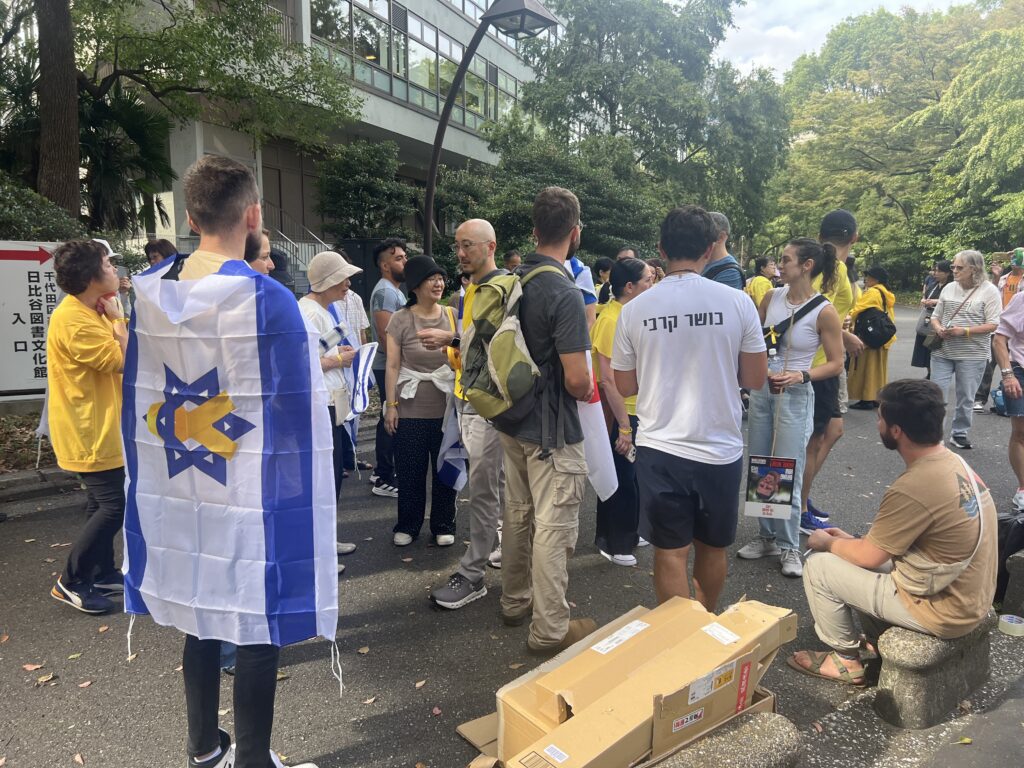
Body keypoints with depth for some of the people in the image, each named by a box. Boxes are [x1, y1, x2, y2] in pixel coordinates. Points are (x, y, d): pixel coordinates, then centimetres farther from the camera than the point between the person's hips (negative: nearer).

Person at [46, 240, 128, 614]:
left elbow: (121, 354, 9)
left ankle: (103, 573, 28)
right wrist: (117, 317, -14)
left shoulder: (89, 312, 9)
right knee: (113, 505, -6)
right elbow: (128, 361, -23)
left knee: (103, 503, 17)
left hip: (98, 426, 10)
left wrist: (114, 318, -2)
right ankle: (71, 582, 8)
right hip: (90, 430, -10)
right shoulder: (74, 320, -23)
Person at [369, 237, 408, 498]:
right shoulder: (385, 291, -15)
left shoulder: (395, 290, 17)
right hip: (389, 367, -11)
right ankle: (384, 480, 0)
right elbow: (385, 334, -23)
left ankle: (382, 471, 28)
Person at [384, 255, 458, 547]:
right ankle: (407, 526, 25)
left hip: (447, 409, 2)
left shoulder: (453, 316, 5)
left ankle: (443, 526, 26)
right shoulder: (400, 320, -2)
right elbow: (393, 366, -3)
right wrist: (390, 405, -7)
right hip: (411, 410, -2)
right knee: (410, 472, 7)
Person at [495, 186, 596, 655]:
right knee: (553, 528, 3)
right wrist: (588, 392, -1)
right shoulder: (565, 294, -21)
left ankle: (515, 602, 36)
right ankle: (549, 629, 15)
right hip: (552, 430, -8)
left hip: (512, 422, 8)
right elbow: (576, 379, -23)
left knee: (517, 515, 20)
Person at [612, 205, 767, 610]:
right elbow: (755, 379, 0)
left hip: (660, 448, -1)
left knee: (671, 553, 10)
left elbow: (624, 387, 3)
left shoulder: (634, 308, -5)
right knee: (712, 548, 21)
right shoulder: (737, 302, -7)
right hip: (720, 448, 2)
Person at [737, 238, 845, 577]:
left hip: (795, 395, -5)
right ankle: (766, 536, 27)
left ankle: (788, 546, 14)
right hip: (761, 389, 5)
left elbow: (836, 363, -8)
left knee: (788, 473, -2)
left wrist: (801, 376, -21)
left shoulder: (824, 311, -12)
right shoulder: (772, 297, 1)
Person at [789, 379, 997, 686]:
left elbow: (869, 556, -16)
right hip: (969, 597, 9)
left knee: (818, 567, -4)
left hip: (942, 610, -8)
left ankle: (846, 660, 16)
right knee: (852, 553, 18)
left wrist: (826, 542, 2)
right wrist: (850, 540, 9)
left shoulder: (912, 488, -31)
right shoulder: (952, 462, -2)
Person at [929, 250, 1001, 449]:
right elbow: (935, 316, 13)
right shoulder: (949, 288, 7)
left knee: (966, 398, 8)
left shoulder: (989, 291, -6)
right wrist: (938, 329, -9)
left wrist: (964, 331, -21)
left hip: (972, 355, -3)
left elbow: (993, 325, -11)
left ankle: (959, 434, 22)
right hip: (942, 352, 3)